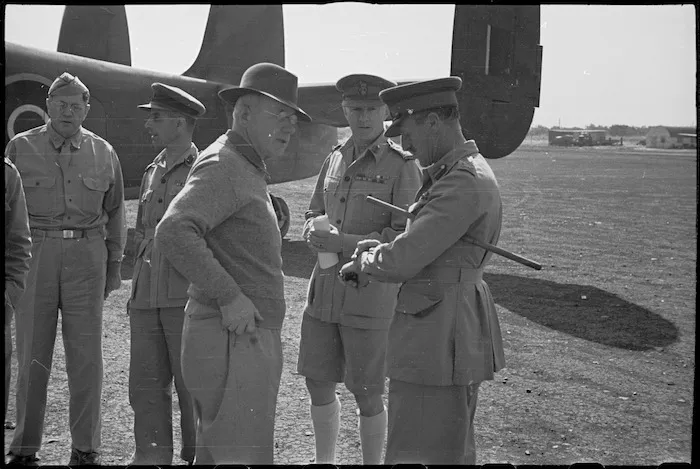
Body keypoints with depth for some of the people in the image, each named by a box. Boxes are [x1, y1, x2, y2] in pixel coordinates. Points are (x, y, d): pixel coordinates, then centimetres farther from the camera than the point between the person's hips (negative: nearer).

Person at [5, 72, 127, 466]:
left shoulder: (103, 153, 9)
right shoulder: (21, 148, 4)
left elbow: (115, 212, 14)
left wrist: (115, 264, 11)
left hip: (87, 257, 1)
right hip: (34, 254, -1)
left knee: (87, 356, 2)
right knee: (32, 356, 5)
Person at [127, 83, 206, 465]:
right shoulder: (152, 172, 16)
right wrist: (135, 291, 18)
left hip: (187, 295, -7)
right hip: (146, 299, 7)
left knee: (192, 384, 2)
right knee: (145, 384, 10)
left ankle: (199, 456, 16)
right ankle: (151, 456, 22)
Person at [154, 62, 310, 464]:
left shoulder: (247, 168, 18)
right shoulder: (222, 165, -13)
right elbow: (173, 233, -27)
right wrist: (229, 296, -25)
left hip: (249, 337, 10)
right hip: (233, 340, -10)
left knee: (215, 453, 16)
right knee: (245, 456, -9)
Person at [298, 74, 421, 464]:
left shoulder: (403, 165, -8)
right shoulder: (337, 157, 9)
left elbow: (406, 238, -13)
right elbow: (315, 212, 18)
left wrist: (346, 242, -21)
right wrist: (315, 232, -6)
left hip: (370, 294, -6)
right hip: (325, 288, 6)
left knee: (367, 395, 5)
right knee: (318, 383, 14)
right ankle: (326, 460, 34)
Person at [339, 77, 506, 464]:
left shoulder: (466, 184, -21)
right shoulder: (448, 174, 13)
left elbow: (403, 260, -23)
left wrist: (362, 264, -2)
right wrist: (381, 249, 3)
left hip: (442, 338, -10)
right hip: (431, 334, 10)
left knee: (441, 453, 3)